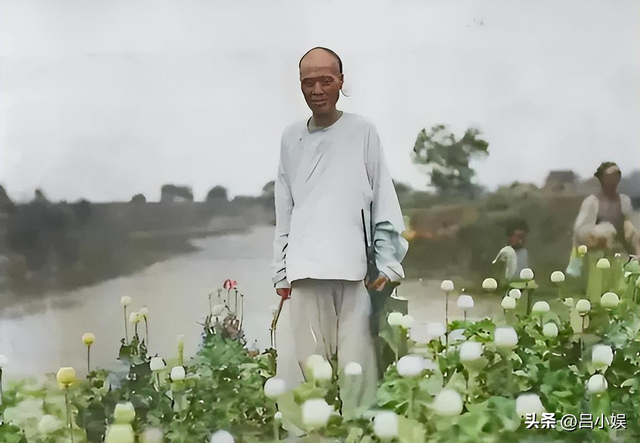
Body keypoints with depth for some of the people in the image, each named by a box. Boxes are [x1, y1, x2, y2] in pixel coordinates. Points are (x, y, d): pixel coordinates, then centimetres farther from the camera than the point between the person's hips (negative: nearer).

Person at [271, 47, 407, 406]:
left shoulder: (362, 131, 5)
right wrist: (282, 270, 11)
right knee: (311, 364, 2)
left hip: (356, 269, -2)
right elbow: (284, 210, 14)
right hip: (306, 270, 3)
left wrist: (388, 262, -3)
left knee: (358, 366, -5)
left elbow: (384, 202, 3)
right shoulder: (292, 138, 13)